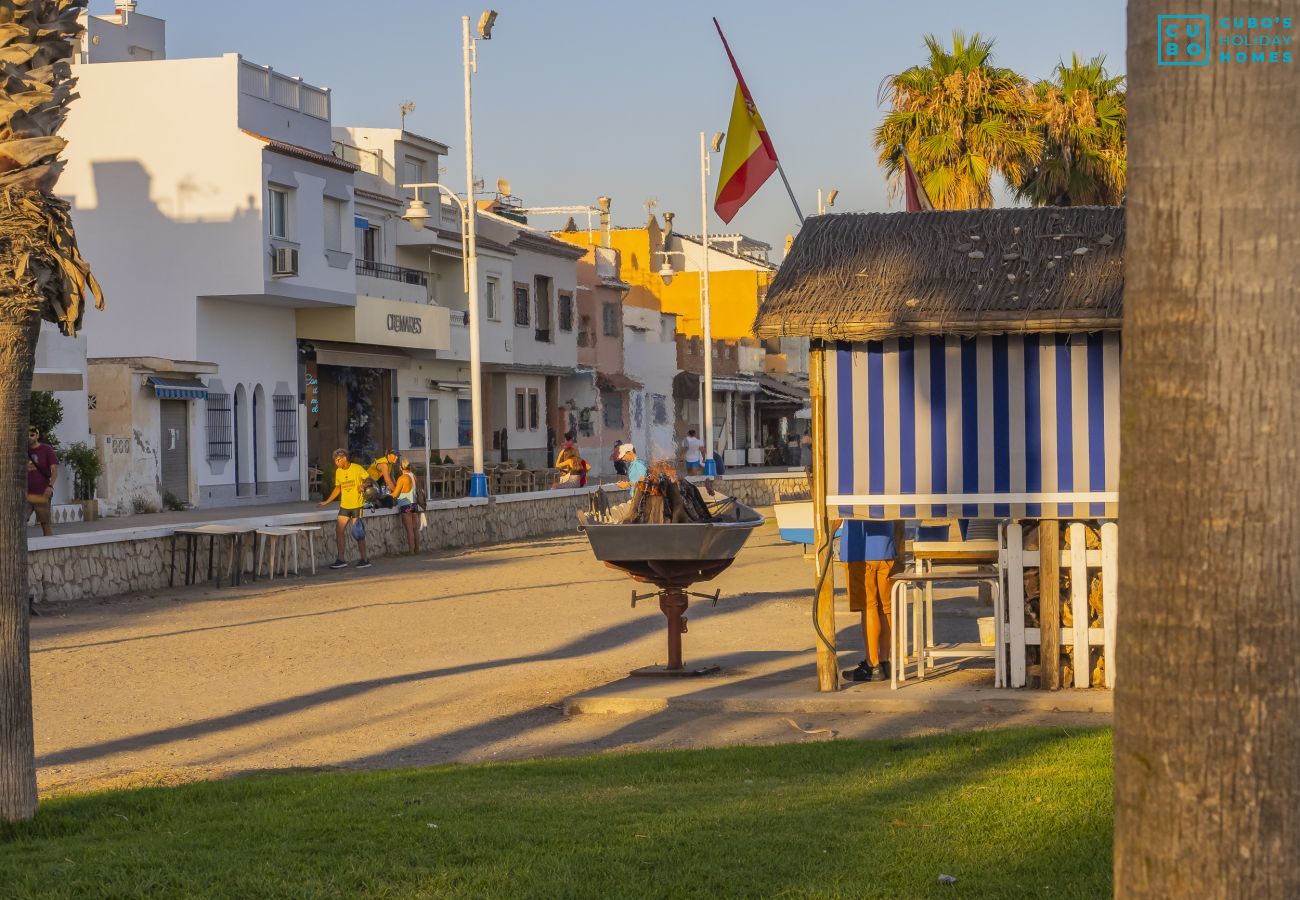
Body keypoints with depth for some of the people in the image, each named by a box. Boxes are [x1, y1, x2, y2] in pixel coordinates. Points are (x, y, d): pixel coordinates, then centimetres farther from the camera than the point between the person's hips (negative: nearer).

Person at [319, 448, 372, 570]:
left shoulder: (357, 469, -9)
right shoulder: (338, 472, 8)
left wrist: (364, 486, -24)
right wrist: (327, 501, 14)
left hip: (357, 505, -6)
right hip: (344, 505, 6)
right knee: (339, 531, 0)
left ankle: (364, 560, 5)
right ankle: (341, 560, 6)